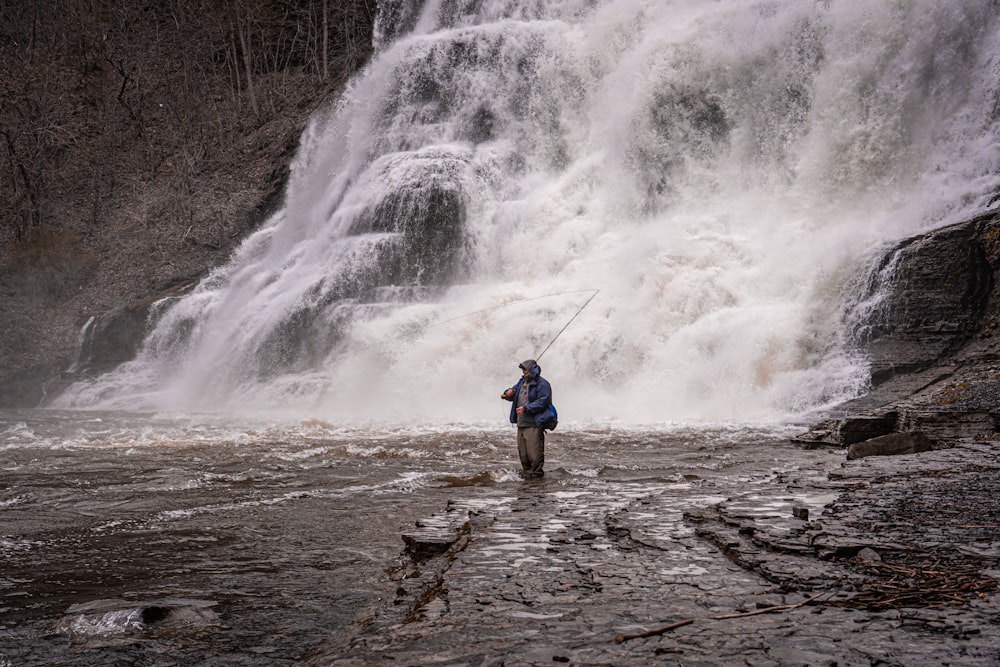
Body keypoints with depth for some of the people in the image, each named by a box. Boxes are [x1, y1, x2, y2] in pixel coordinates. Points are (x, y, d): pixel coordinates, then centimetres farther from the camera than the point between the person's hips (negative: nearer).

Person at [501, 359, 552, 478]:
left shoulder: (542, 384, -9)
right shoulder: (522, 382, 17)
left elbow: (542, 402, -16)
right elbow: (514, 392, 23)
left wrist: (526, 408, -20)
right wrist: (509, 394, -2)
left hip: (534, 424, -8)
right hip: (521, 423, 8)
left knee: (534, 449, -9)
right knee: (522, 449, 12)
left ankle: (536, 471, -1)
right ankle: (526, 470, 22)